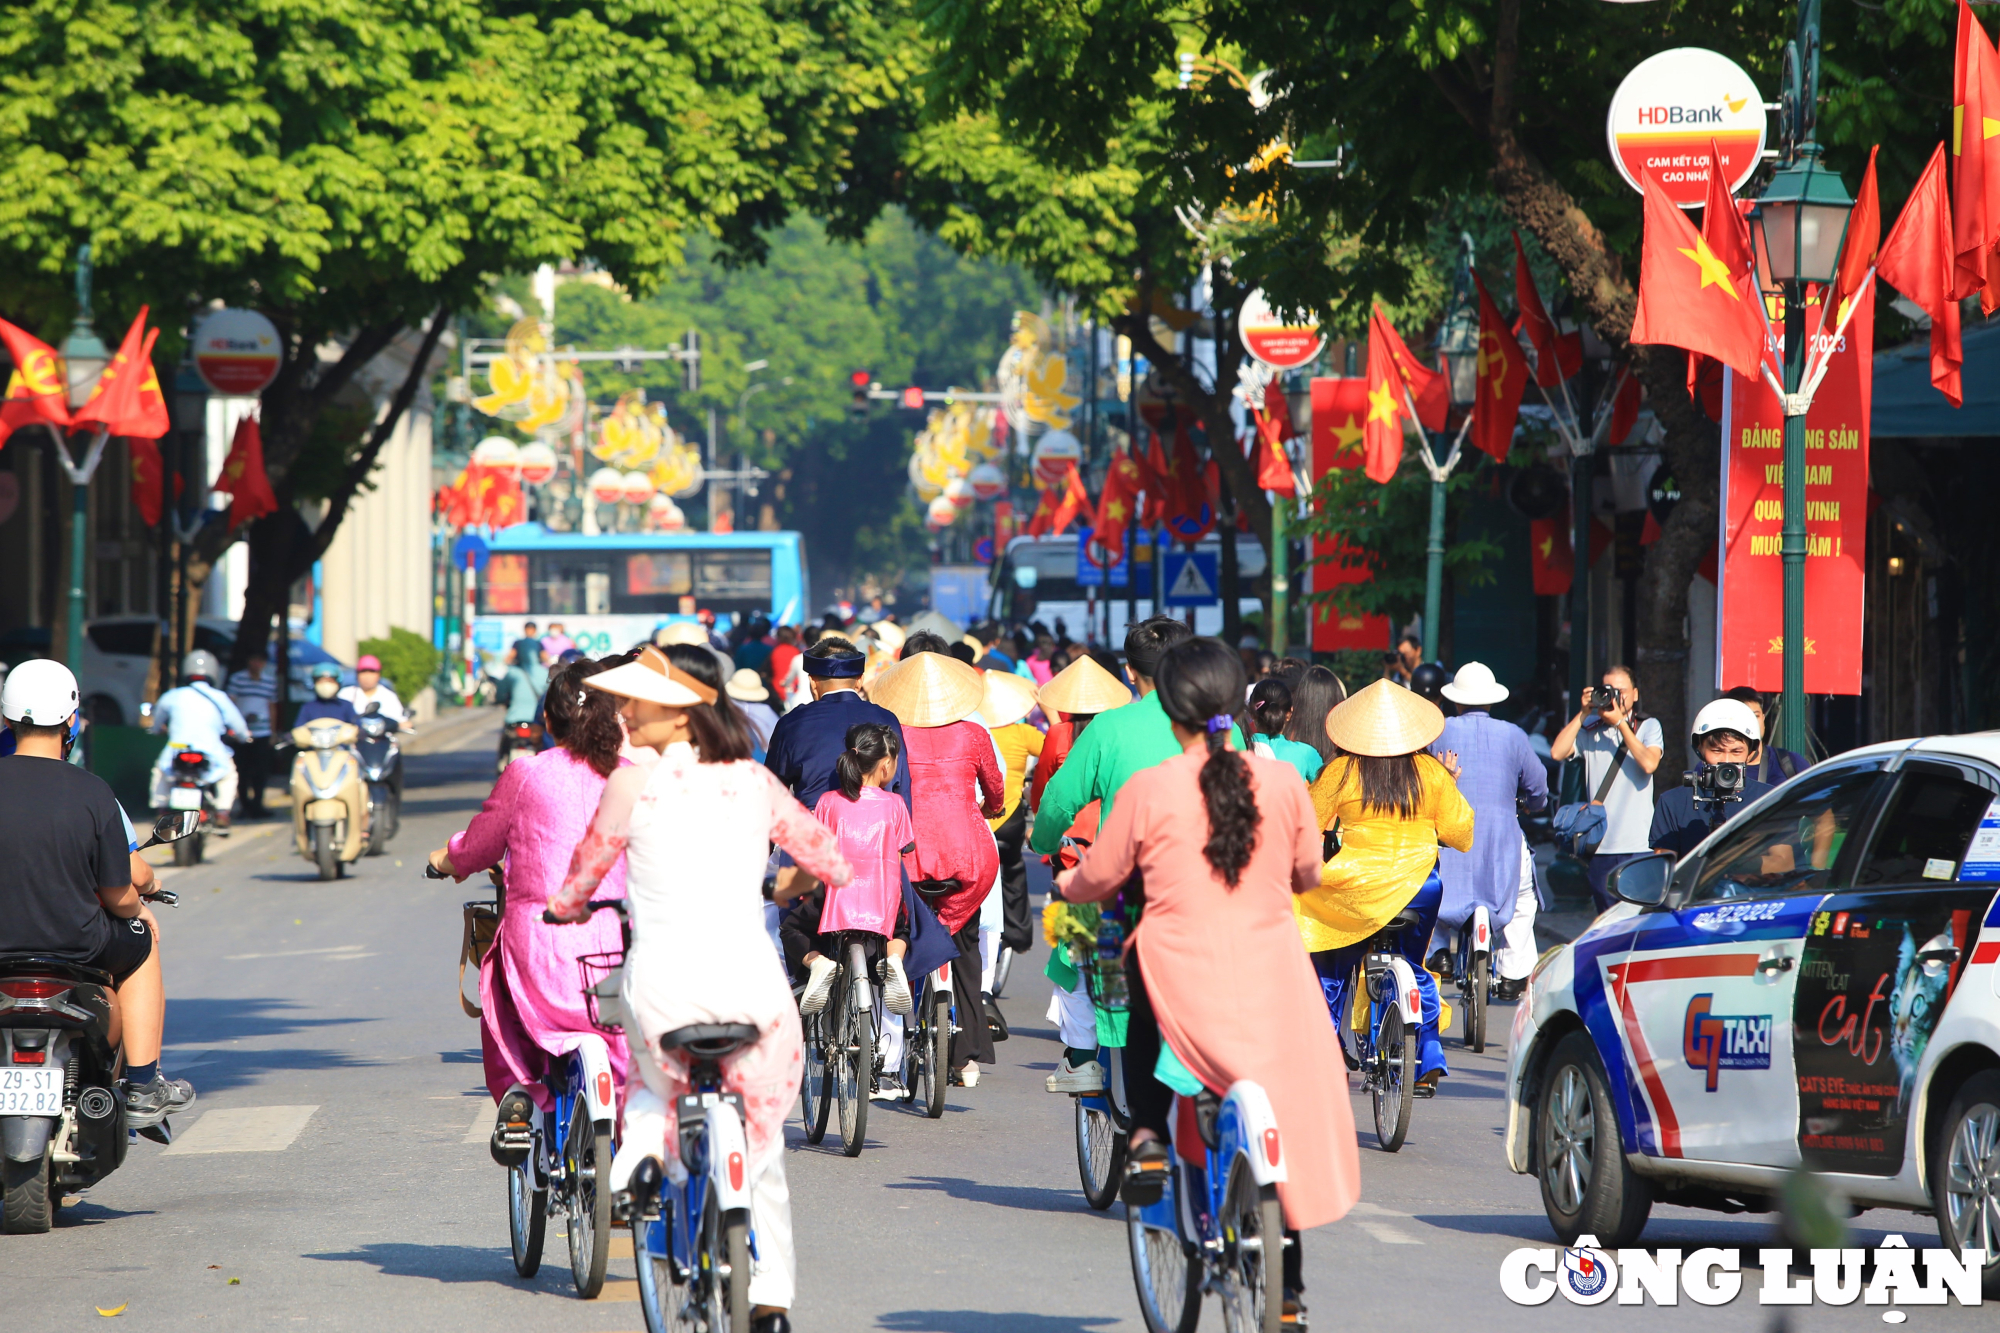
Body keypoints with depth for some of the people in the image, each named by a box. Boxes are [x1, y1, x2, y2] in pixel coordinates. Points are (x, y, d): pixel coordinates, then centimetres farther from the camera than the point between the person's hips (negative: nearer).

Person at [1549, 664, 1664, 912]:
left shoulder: (1648, 726, 5)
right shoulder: (1589, 729, 8)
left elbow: (1649, 763, -13)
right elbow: (1557, 752, -6)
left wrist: (1620, 723, -12)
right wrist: (1583, 713, -5)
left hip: (1638, 845, -3)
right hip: (1600, 846, 3)